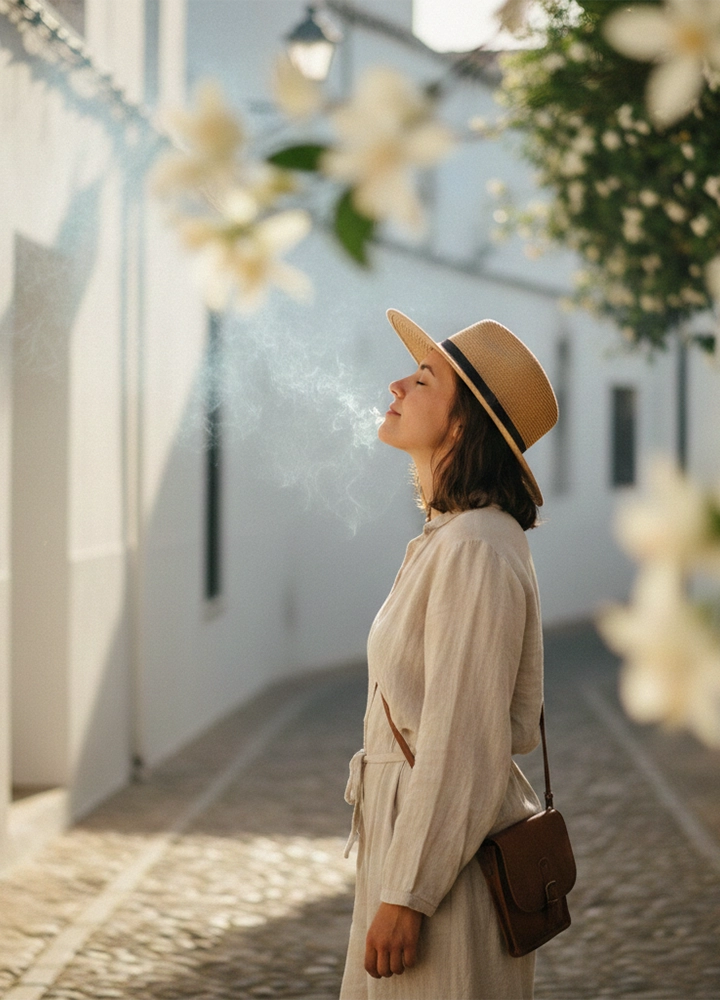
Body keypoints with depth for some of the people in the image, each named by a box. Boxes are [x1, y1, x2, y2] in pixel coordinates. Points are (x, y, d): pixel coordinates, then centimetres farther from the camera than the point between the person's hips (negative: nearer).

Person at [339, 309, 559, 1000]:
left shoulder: (474, 551, -21)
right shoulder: (450, 536, 10)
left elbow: (464, 744, -23)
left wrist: (406, 895, -20)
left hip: (445, 858, -10)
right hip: (413, 834, 10)